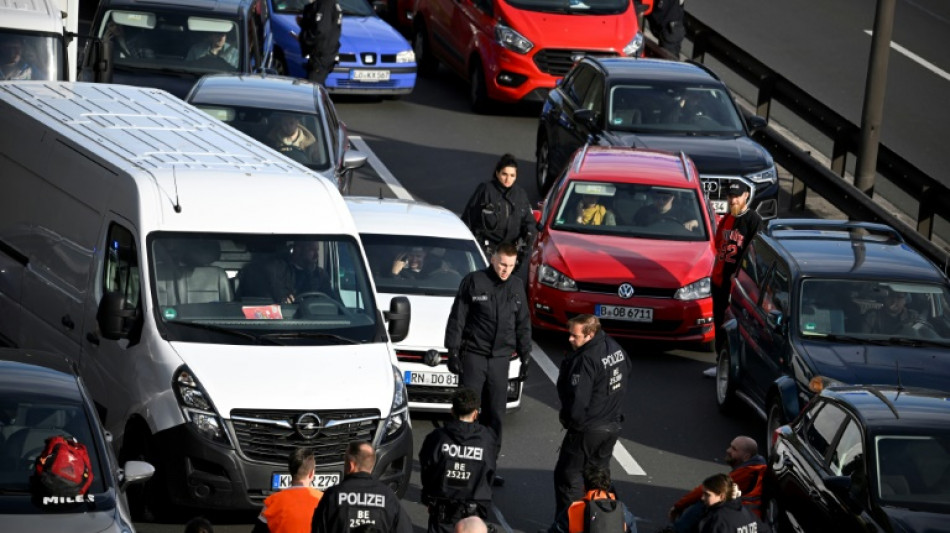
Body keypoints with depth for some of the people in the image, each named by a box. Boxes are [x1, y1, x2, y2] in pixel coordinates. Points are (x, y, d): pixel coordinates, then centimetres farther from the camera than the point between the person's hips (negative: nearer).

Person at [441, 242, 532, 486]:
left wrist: (525, 355, 13)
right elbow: (457, 318, -3)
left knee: (495, 414, 5)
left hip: (500, 358, 4)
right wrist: (453, 351, -8)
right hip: (473, 355, -4)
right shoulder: (473, 282, -4)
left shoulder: (516, 289, 10)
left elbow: (523, 325, 19)